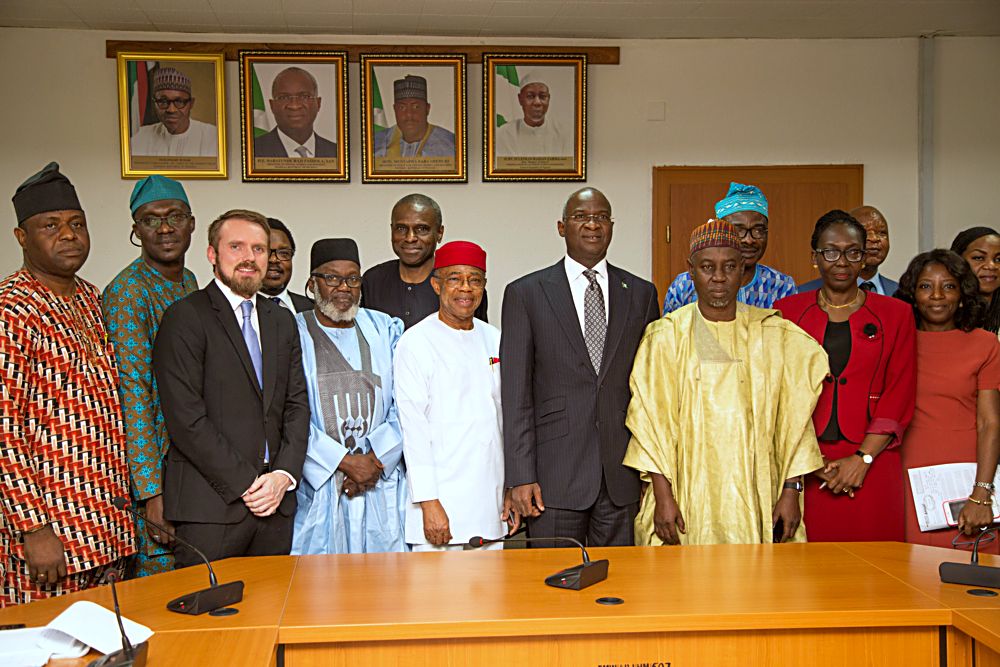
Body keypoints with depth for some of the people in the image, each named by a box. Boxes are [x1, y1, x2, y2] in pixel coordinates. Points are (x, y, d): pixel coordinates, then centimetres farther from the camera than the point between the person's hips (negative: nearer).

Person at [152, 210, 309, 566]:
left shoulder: (282, 322, 16)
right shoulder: (185, 318, -5)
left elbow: (297, 406, 12)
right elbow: (186, 419, -12)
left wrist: (283, 476, -3)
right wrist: (246, 483, -12)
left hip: (275, 503, 5)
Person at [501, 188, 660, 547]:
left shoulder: (641, 294, 9)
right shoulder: (525, 293, 1)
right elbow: (516, 393, -2)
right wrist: (520, 477, -8)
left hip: (622, 474, 2)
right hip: (555, 473, -2)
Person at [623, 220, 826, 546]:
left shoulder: (774, 334, 5)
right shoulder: (665, 336, 1)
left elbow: (792, 418, 4)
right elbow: (652, 420, -3)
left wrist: (791, 490, -3)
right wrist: (663, 496, -9)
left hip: (755, 496, 1)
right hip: (687, 497, -1)